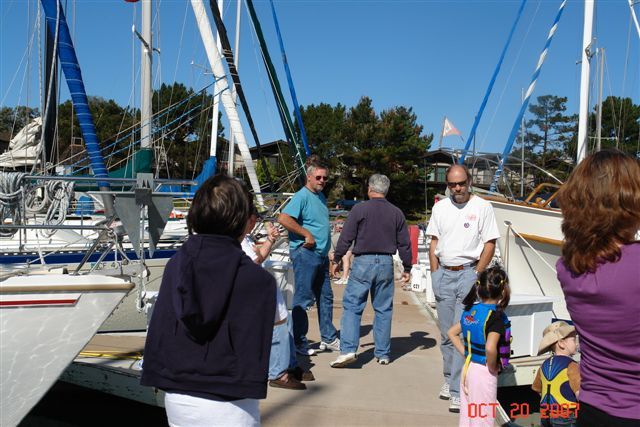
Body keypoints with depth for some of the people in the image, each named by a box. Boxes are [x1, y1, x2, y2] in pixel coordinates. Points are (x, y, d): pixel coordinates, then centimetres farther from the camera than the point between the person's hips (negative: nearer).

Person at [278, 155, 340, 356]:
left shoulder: (321, 197, 16)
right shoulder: (302, 196, -12)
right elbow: (283, 218, -26)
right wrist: (307, 234, -21)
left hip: (321, 254, 9)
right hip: (305, 253, -9)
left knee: (325, 297, 15)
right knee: (303, 299, -2)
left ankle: (329, 338, 26)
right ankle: (298, 342, 8)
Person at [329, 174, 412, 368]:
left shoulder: (359, 209, -4)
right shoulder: (396, 213, 7)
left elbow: (346, 238, -4)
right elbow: (404, 244, 10)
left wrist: (337, 259, 7)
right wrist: (407, 268, 19)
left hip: (363, 262, -3)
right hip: (386, 263, 4)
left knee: (352, 306, 1)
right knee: (383, 309, 11)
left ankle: (348, 350, -9)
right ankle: (383, 353, 17)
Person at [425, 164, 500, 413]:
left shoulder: (482, 207, -1)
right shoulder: (440, 208, 11)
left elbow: (490, 244, -2)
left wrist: (477, 275, -11)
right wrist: (435, 274, 5)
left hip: (468, 272, -4)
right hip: (443, 273, 4)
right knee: (446, 333, 12)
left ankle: (458, 391, -6)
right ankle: (449, 379, 27)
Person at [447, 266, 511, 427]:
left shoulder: (471, 310, 2)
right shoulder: (496, 316, -20)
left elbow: (452, 333, 12)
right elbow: (490, 348, -33)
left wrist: (466, 354, 10)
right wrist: (493, 368, -16)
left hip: (468, 368, 7)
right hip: (484, 372, -7)